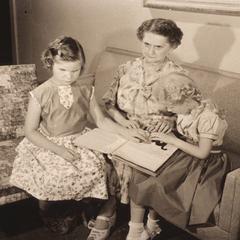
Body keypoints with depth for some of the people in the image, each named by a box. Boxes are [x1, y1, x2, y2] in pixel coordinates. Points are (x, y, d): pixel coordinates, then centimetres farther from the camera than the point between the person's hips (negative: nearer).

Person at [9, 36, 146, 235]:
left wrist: (125, 132, -9)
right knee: (60, 174, -30)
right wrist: (58, 149, -19)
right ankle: (45, 210, 2)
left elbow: (101, 120, 5)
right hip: (48, 144, -3)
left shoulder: (86, 89, -1)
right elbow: (30, 131, -8)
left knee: (96, 167, -24)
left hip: (79, 141, 3)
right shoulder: (40, 94, -11)